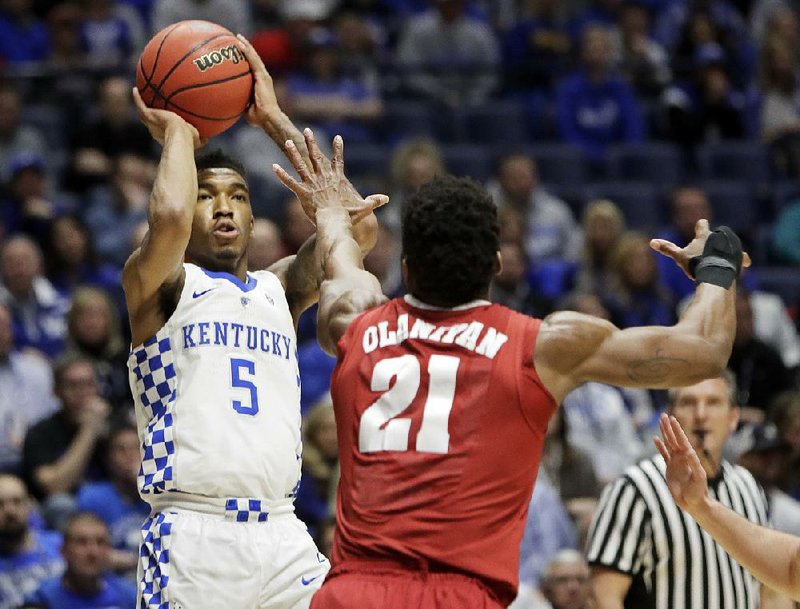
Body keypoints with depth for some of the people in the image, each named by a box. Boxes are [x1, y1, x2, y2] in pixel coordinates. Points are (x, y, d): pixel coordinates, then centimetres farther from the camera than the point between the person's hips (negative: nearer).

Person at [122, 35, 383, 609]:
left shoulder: (279, 289, 19)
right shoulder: (159, 286, 5)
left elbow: (359, 224, 5)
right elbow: (169, 219, -18)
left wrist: (276, 120, 9)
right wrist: (177, 135, 2)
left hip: (282, 537, 5)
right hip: (193, 535, -4)